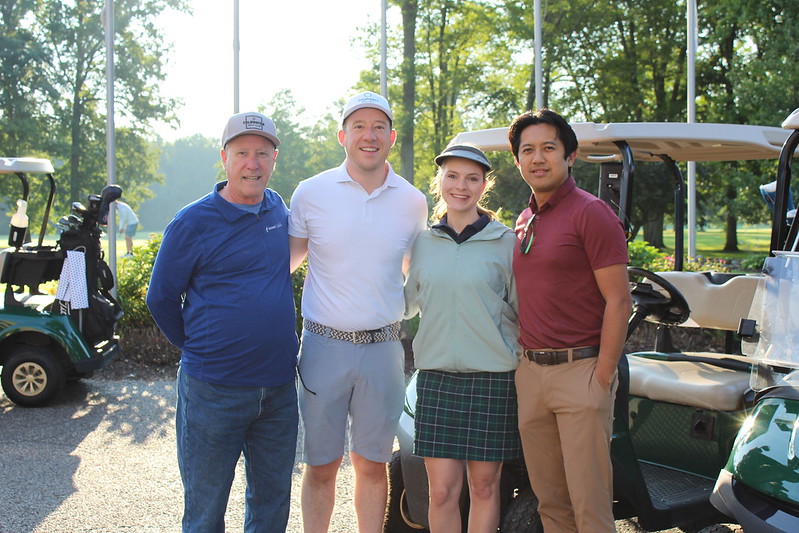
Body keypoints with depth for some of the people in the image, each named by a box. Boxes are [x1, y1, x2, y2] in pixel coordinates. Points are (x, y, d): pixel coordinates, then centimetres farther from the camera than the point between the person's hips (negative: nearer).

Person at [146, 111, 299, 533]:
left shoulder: (278, 209, 6)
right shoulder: (192, 223, -10)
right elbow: (161, 299, -1)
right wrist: (197, 349, 4)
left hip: (279, 387, 5)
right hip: (212, 390, -4)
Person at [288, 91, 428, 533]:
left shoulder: (413, 203, 4)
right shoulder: (311, 192, -2)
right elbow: (286, 260, 9)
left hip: (383, 349, 1)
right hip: (324, 345, -1)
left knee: (372, 465, 12)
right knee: (321, 466, 8)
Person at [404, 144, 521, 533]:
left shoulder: (506, 242, 0)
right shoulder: (423, 243, 9)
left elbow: (522, 308, 3)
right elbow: (408, 304, 19)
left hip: (493, 377, -2)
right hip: (437, 375, 2)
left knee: (484, 486, 8)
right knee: (441, 490, 2)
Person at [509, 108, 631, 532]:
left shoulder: (591, 213, -7)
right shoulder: (524, 221, 15)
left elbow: (618, 302, -11)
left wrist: (602, 377, -15)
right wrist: (522, 362, 11)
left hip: (580, 370, -7)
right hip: (529, 371, 7)